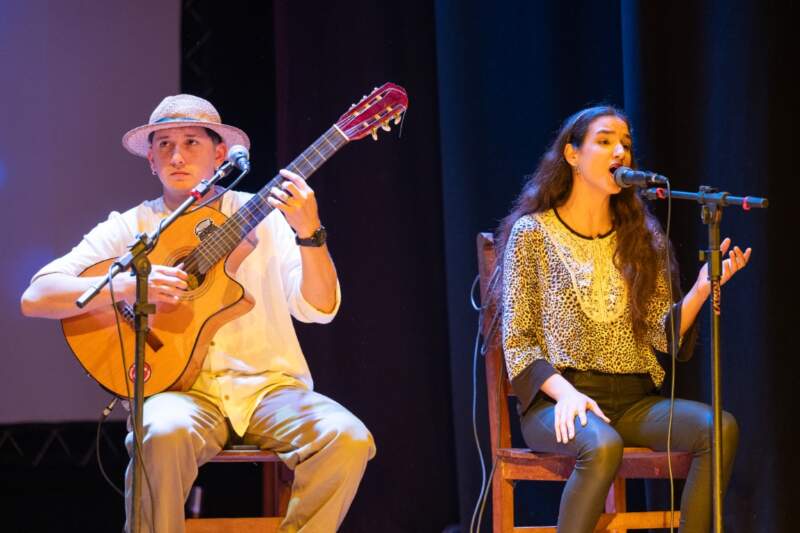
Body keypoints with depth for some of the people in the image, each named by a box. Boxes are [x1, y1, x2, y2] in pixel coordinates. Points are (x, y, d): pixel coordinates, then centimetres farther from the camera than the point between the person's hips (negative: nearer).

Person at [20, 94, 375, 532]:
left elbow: (319, 309, -1)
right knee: (166, 433, -37)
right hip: (182, 388, -1)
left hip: (269, 386, 2)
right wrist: (127, 285, -17)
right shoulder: (130, 228, 7)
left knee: (347, 438, -27)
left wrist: (309, 233, -20)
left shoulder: (264, 216, 9)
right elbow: (35, 298, -2)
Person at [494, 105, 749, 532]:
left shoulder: (641, 237, 14)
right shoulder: (532, 232, 2)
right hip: (556, 398, -4)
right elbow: (516, 341, -2)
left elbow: (663, 334, 7)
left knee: (720, 428, -26)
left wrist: (702, 287, -11)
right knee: (602, 445, -38)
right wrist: (564, 392, -19)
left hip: (634, 399, 4)